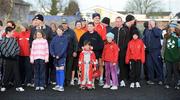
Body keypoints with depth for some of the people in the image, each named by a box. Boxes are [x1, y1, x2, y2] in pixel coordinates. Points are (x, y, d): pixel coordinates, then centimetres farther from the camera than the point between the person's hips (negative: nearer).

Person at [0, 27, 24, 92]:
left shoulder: (14, 39, 9)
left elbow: (17, 47, 11)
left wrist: (16, 53, -3)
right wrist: (7, 54, -12)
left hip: (15, 58, 4)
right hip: (8, 59, -4)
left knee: (16, 72, 5)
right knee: (6, 73, 3)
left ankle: (18, 86, 9)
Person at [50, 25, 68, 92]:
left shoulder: (64, 38, -5)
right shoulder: (54, 38, 6)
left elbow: (64, 48, -12)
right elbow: (51, 46, 4)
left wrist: (59, 55, -19)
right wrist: (53, 54, -11)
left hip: (62, 56, -4)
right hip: (55, 57, 5)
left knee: (61, 70, -8)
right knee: (57, 71, 10)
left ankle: (61, 86, -7)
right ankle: (58, 85, 18)